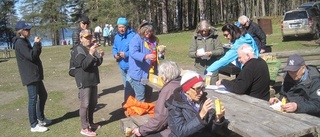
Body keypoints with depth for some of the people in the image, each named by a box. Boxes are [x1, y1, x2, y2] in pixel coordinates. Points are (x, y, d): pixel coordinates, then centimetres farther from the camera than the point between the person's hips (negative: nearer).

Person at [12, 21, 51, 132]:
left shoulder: (24, 41, 17)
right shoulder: (20, 42, -14)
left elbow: (34, 55, 17)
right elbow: (31, 56, -22)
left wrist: (37, 45, 1)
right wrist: (37, 44, -11)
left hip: (35, 74, 10)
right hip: (30, 75, -10)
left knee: (43, 95, 18)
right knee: (33, 99, -4)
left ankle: (40, 118, 31)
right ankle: (34, 125, 4)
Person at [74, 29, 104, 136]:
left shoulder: (92, 47, 10)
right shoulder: (79, 49, -12)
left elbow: (98, 63, 13)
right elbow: (83, 65, -22)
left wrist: (100, 56, -6)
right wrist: (91, 54, -32)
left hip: (93, 79, 8)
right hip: (84, 81, -8)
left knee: (93, 102, 17)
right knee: (85, 104, -3)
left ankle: (90, 123, 32)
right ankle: (84, 128, 6)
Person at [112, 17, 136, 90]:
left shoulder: (132, 35, -15)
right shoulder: (117, 36, 9)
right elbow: (114, 48, 19)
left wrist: (126, 54, -24)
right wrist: (115, 54, -2)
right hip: (122, 65, 7)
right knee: (126, 85, 21)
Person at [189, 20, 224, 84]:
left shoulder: (214, 37, 2)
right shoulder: (196, 38, 6)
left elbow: (221, 50, -2)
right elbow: (190, 53, 5)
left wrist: (211, 53, -19)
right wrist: (196, 54, -17)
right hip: (200, 69, 1)